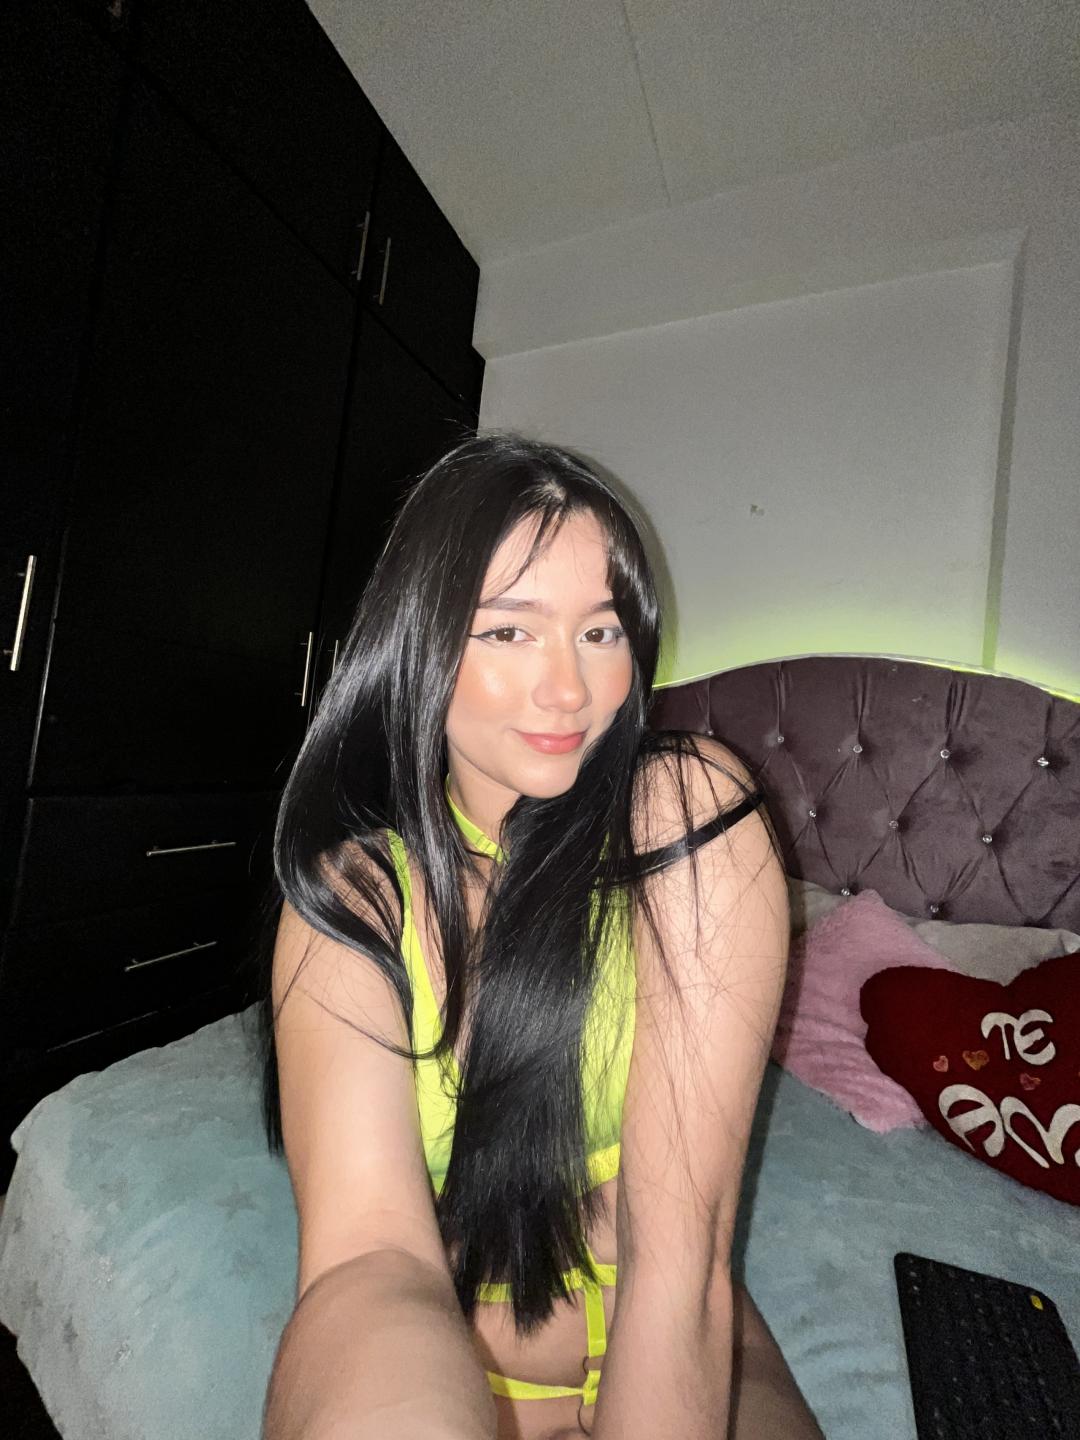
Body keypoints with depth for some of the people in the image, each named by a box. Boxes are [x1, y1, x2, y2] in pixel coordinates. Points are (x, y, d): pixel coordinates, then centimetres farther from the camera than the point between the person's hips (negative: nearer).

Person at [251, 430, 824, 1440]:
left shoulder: (690, 807, -21)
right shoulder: (350, 889, -14)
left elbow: (678, 1246, -23)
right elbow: (369, 1236, -24)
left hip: (662, 1349, 2)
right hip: (431, 1354, -1)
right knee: (367, 1357, -32)